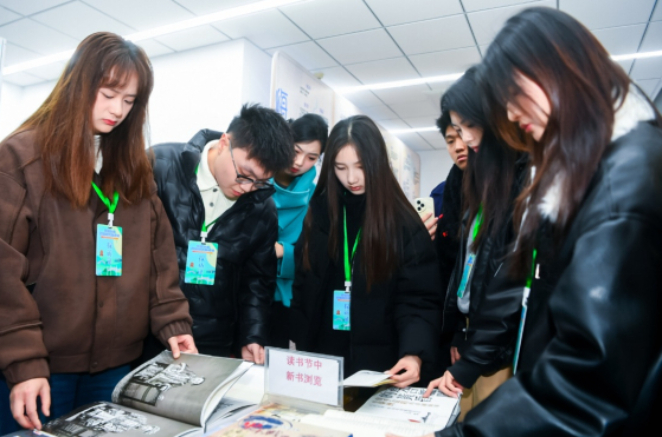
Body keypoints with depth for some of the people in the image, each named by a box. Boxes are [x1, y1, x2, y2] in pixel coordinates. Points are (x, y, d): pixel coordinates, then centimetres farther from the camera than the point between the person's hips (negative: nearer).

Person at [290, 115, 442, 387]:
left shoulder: (406, 225, -10)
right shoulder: (319, 214, 0)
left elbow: (418, 301, -12)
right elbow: (302, 291, 4)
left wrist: (414, 354, -28)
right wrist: (301, 351, 2)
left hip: (380, 365, -3)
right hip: (322, 359, 3)